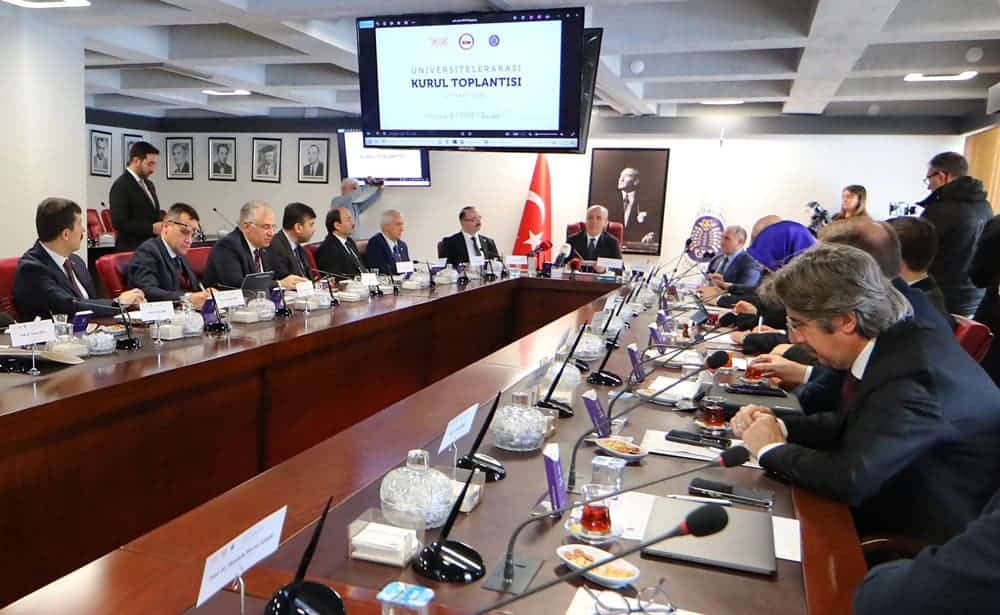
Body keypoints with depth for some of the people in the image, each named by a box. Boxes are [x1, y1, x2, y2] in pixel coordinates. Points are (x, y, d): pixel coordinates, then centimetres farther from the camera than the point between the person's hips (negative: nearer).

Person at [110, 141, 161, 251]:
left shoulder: (149, 184, 16)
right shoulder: (121, 186, -10)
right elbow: (119, 223, -18)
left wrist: (161, 226, 2)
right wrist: (151, 228, -21)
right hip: (132, 249, -8)